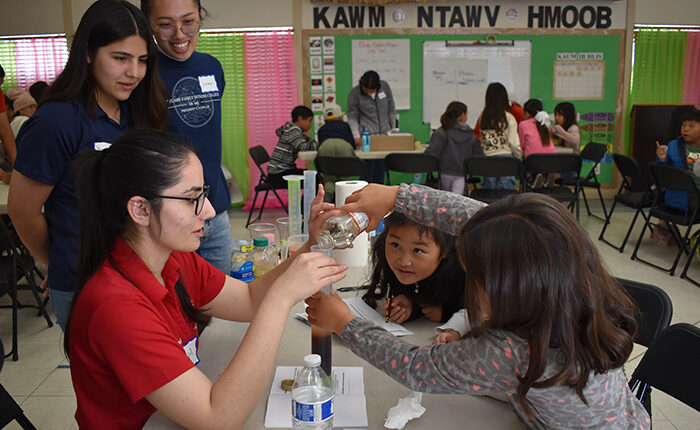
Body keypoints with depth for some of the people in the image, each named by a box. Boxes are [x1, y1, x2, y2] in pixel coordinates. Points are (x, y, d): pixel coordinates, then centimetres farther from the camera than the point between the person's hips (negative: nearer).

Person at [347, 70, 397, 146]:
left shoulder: (385, 86, 0)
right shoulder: (354, 93, -7)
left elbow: (391, 109, 10)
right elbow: (352, 117, -3)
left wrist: (394, 130, 11)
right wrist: (356, 136, -14)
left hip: (386, 133, 2)